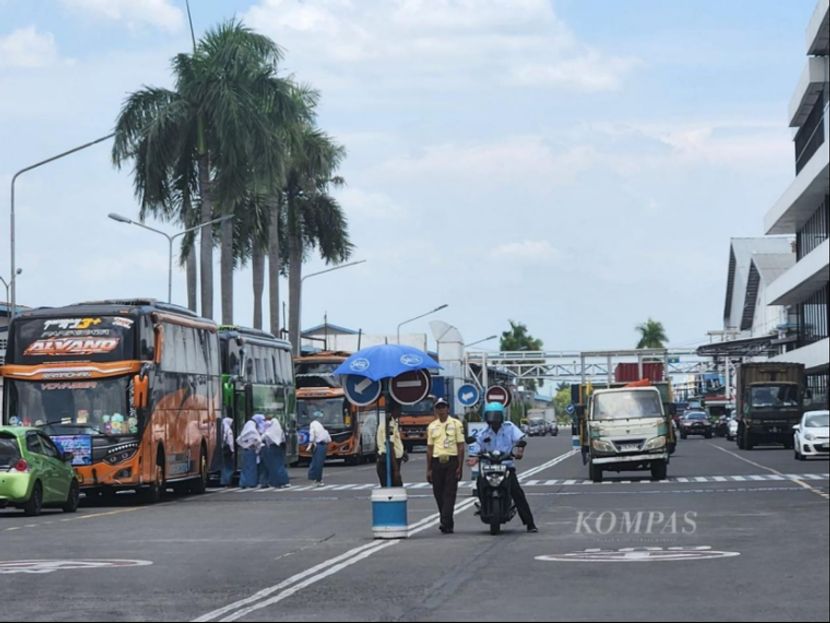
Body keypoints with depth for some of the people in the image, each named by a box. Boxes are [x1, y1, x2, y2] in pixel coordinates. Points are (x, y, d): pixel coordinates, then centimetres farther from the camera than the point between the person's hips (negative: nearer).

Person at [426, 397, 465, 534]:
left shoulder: (456, 424, 2)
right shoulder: (432, 426, 12)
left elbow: (461, 446, 0)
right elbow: (429, 448, 14)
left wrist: (460, 467, -8)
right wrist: (429, 469, 11)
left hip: (451, 462, -4)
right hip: (436, 462, 4)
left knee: (449, 493, -8)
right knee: (438, 494, 5)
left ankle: (446, 523, -14)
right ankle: (447, 523, 16)